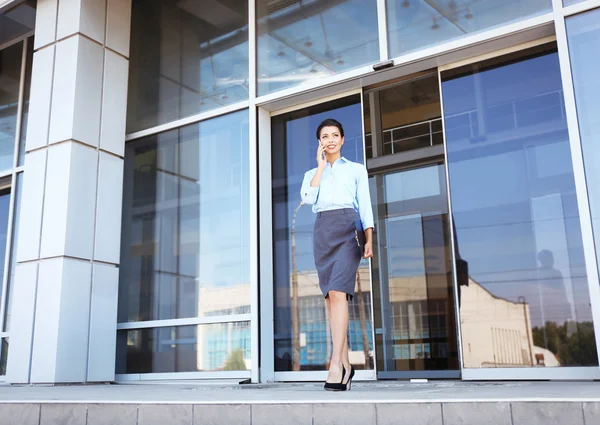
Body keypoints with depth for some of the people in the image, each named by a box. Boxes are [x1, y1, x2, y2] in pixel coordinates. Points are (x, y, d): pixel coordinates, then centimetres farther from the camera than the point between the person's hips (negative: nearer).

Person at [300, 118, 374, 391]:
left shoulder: (357, 169, 17)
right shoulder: (312, 173, 22)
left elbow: (365, 205, 8)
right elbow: (307, 198, 0)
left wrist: (369, 240, -4)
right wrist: (321, 166, 6)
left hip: (348, 229, -3)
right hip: (322, 231, 3)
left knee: (337, 292, -20)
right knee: (331, 297, -1)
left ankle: (336, 362, -26)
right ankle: (345, 364, 4)